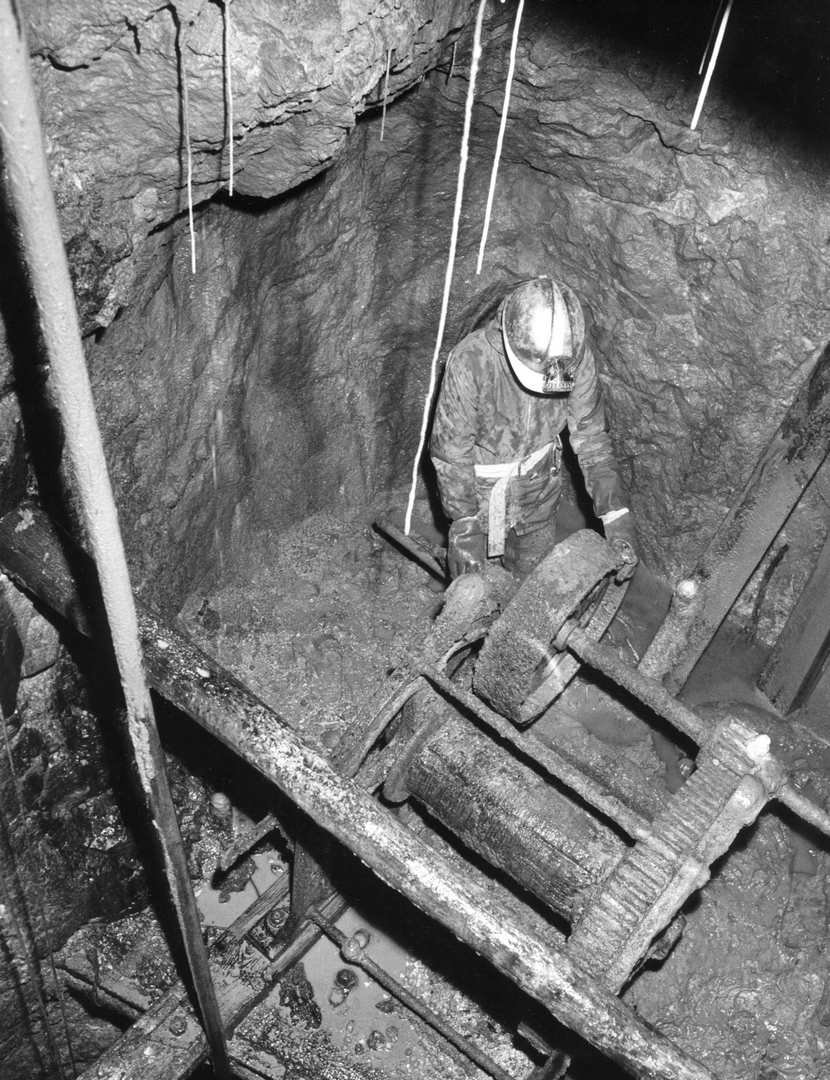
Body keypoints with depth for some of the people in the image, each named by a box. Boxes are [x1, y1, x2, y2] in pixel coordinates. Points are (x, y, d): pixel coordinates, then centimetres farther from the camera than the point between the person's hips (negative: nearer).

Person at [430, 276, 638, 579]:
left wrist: (616, 515, -20)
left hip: (538, 485, 3)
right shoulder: (470, 361, -33)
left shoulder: (577, 356, -23)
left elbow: (590, 435, -13)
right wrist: (464, 525, -23)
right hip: (479, 484, -2)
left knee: (532, 572, 18)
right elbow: (450, 448, -23)